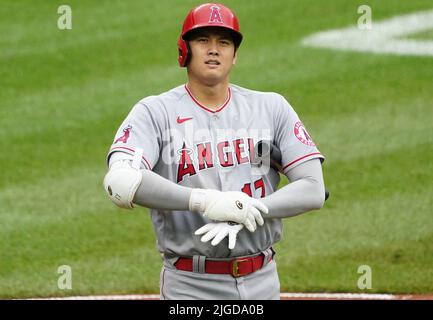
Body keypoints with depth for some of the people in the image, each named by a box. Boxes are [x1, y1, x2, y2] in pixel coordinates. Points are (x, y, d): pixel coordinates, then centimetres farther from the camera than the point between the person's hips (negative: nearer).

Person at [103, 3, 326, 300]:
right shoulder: (155, 112, -2)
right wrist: (204, 201, -29)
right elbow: (120, 183, -21)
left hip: (262, 283, 3)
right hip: (190, 288, -3)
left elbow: (313, 189, -3)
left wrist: (244, 213, -19)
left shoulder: (271, 108, 7)